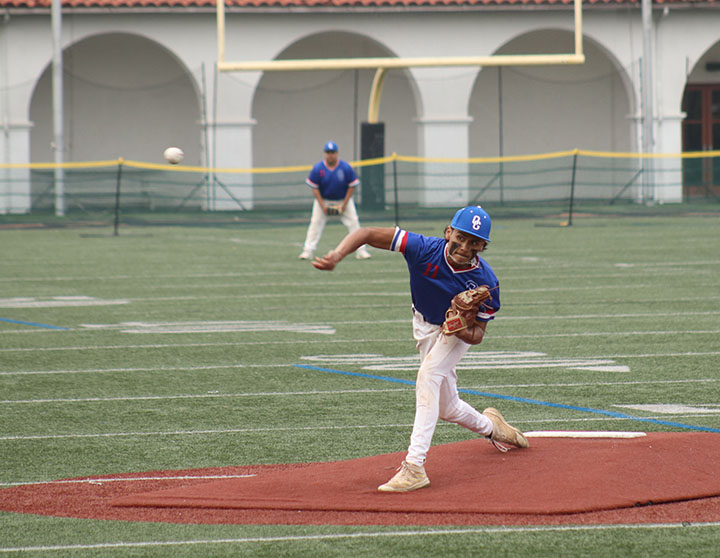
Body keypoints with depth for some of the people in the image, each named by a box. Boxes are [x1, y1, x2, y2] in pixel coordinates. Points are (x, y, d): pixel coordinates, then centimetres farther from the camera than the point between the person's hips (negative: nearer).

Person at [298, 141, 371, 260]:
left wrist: (344, 204, -13)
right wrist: (322, 205, -14)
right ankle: (308, 251, -4)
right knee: (315, 223, -8)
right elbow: (314, 188, -8)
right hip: (323, 200, 0)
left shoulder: (346, 167, -15)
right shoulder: (318, 168, -14)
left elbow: (352, 186, -8)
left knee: (353, 222, -8)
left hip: (343, 200, 0)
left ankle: (361, 251, -2)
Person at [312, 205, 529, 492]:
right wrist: (336, 255, -51)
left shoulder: (486, 282, -32)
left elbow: (478, 333, -20)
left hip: (460, 331, -3)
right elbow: (368, 234, -34)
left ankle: (415, 466, -34)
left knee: (429, 374, -30)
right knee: (446, 407, 12)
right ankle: (489, 426, 47)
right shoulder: (425, 250, -33)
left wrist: (465, 332, -43)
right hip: (426, 326, 3)